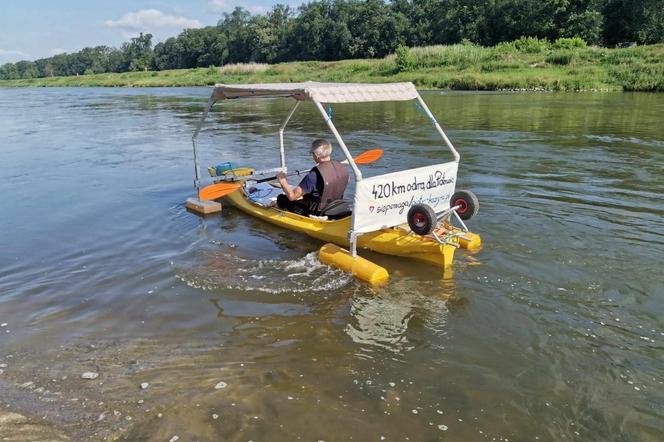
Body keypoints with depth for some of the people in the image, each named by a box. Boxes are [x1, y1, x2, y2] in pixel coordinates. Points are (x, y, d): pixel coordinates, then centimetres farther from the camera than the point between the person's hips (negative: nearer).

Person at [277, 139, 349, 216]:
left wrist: (282, 181, -6)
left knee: (281, 199, 8)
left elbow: (292, 196, -23)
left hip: (316, 213, -7)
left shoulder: (315, 175, -31)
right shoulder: (343, 168, -12)